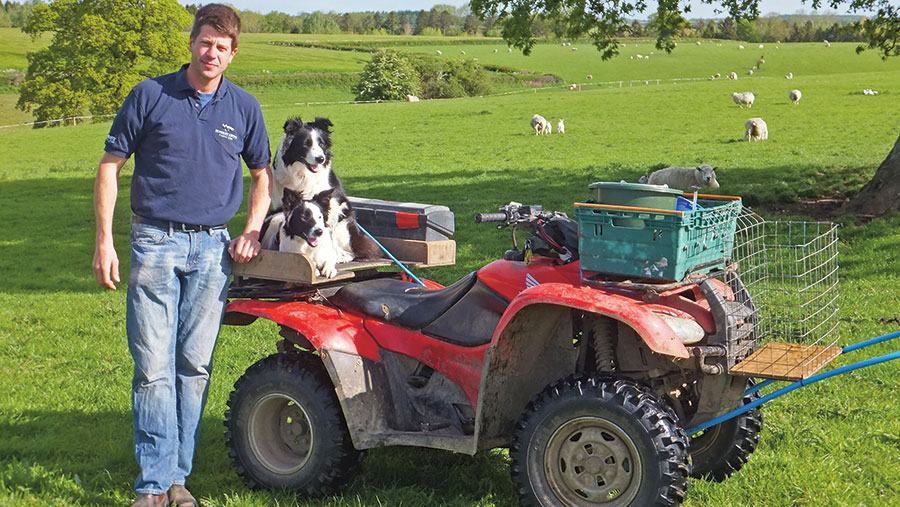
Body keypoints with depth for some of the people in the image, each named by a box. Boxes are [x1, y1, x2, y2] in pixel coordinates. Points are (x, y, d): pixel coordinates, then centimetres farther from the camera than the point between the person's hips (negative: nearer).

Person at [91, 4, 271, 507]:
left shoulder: (244, 108, 7)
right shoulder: (150, 96, 0)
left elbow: (263, 174, 19)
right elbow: (110, 166, 3)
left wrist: (252, 231, 4)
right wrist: (105, 241, -3)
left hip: (212, 247, 2)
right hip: (155, 242, -2)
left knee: (195, 366, 5)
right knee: (153, 366, -5)